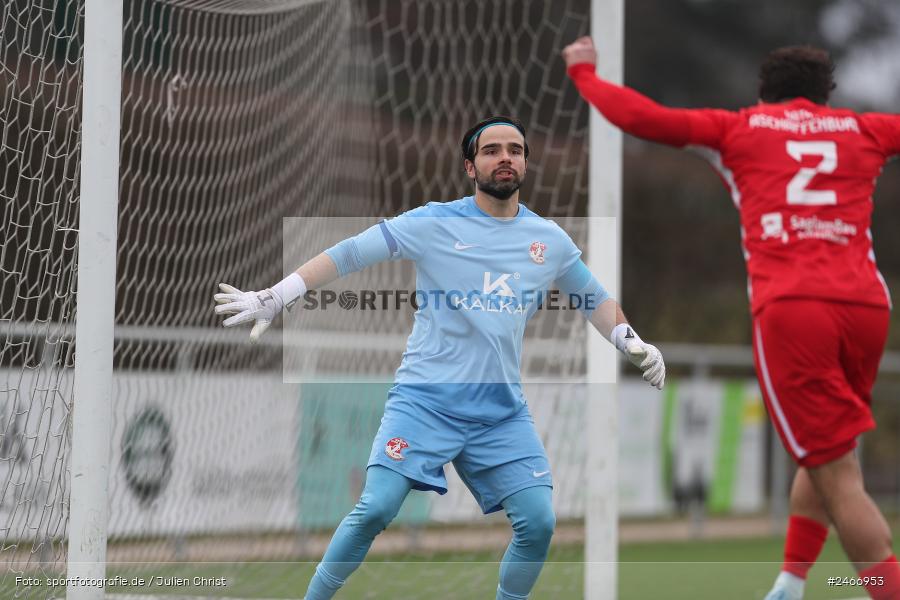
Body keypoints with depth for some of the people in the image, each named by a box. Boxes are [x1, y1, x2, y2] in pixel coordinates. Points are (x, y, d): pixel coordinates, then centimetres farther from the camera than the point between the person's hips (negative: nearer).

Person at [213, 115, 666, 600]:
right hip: (424, 400, -3)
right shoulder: (435, 224, -3)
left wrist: (634, 345, 11)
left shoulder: (550, 240, 9)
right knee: (375, 510, -17)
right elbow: (349, 254, -4)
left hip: (503, 412, 3)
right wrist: (273, 298, -9)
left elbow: (594, 300, 24)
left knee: (538, 523, -8)